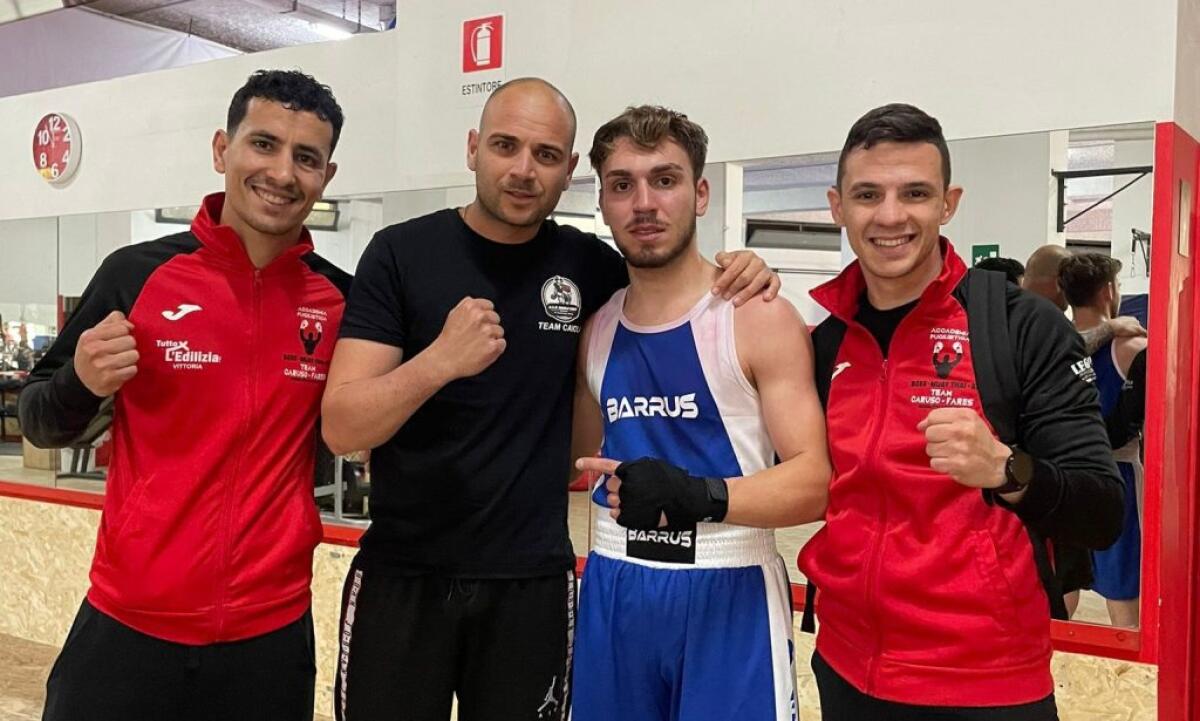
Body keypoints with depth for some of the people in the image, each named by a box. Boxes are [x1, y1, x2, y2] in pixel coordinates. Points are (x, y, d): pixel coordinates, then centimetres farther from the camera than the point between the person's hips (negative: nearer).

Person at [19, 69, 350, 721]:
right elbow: (40, 425, 2)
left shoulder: (343, 299, -3)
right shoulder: (137, 274, -7)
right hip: (129, 625, -1)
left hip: (273, 630, 1)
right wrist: (81, 383, -18)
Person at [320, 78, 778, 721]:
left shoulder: (588, 266, 0)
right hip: (402, 576, -1)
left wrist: (735, 279, -5)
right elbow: (340, 427, -12)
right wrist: (439, 361, -30)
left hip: (533, 583, 2)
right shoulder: (402, 252, -7)